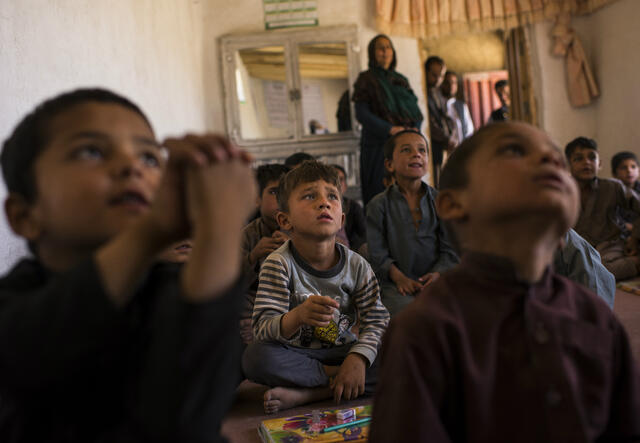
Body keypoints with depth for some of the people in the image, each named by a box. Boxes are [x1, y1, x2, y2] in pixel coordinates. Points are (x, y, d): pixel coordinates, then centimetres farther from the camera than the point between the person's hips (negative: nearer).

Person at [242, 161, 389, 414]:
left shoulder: (357, 266, -6)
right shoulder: (279, 264, -15)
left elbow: (376, 320, -8)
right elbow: (262, 330, -22)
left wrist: (358, 359, -27)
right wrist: (297, 317, -44)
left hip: (343, 352, 3)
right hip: (297, 354, -3)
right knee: (255, 357, -32)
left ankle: (305, 394, -22)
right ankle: (335, 377, -15)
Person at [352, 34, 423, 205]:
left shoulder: (401, 80, 19)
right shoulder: (366, 79, 4)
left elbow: (417, 111, 14)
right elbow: (362, 114, -8)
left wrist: (415, 128, -8)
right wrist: (391, 129, -18)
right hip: (379, 145, -5)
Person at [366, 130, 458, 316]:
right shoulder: (379, 205, 1)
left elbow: (450, 247, 4)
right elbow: (377, 253, -4)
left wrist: (437, 273, -13)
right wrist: (399, 278, -17)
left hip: (433, 279, 3)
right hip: (396, 282, -2)